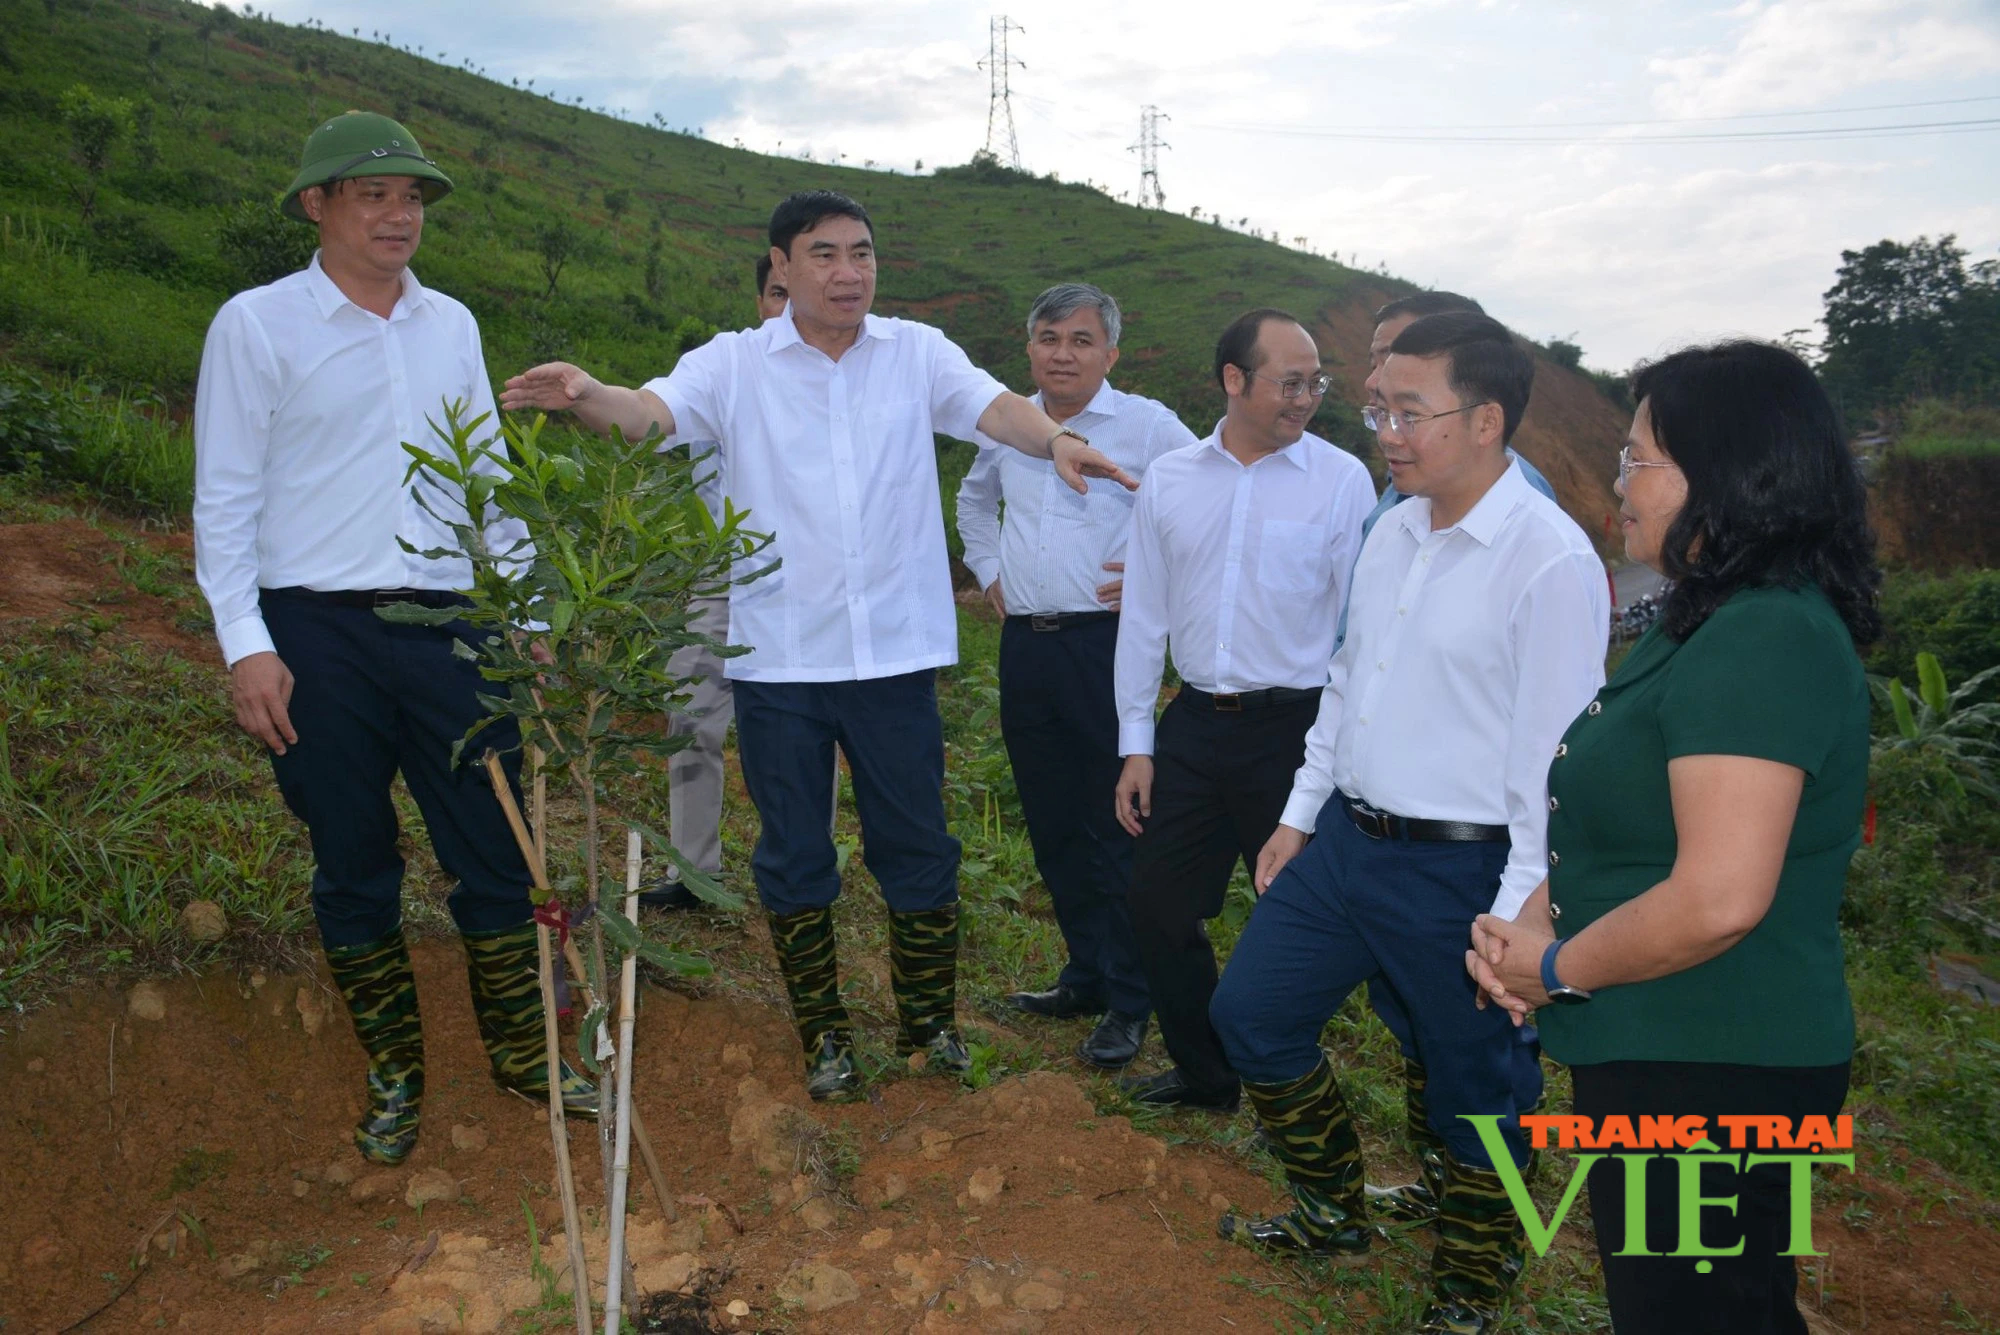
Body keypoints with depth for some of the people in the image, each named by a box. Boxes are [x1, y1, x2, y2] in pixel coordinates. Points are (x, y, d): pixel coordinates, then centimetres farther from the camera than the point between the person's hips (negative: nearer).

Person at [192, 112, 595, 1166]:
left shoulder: (451, 325, 11)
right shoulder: (257, 324, -1)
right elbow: (225, 497, -2)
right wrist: (245, 644, -10)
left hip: (448, 625, 3)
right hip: (319, 634, -3)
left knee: (496, 850, 5)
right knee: (354, 869, 7)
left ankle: (519, 1050, 22)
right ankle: (393, 1080, 22)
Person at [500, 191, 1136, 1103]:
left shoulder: (916, 352, 3)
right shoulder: (735, 363, 0)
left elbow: (992, 406, -11)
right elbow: (652, 410, -15)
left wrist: (1056, 440, -33)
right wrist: (586, 395, -37)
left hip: (897, 650, 1)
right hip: (777, 655, 0)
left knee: (916, 843, 10)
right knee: (793, 855, 10)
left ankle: (929, 1022, 31)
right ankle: (823, 1037, 29)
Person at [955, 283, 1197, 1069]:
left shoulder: (1147, 427, -5)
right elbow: (974, 498, 31)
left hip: (1107, 643, -6)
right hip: (1025, 645, 6)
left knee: (1118, 827, -3)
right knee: (1052, 826, 13)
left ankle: (1129, 1004, 8)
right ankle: (1086, 977, 28)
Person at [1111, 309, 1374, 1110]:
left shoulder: (1341, 480, -5)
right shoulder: (1169, 480, 5)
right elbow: (1144, 616, 8)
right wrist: (1135, 744, 7)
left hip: (1296, 728, -3)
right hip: (1194, 725, 4)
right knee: (1159, 906, 11)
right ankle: (1202, 1074, 33)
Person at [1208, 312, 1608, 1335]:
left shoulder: (1548, 560, -18)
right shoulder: (1392, 534, 7)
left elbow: (1556, 751, -19)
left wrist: (1521, 914, -18)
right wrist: (1300, 816, 16)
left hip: (1459, 872, -8)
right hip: (1344, 841, 8)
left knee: (1475, 1098, 11)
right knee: (1252, 1015, 17)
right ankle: (1333, 1217, 39)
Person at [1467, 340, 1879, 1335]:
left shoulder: (1767, 640, -24)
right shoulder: (1709, 624, 10)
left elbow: (1716, 900, -30)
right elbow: (1629, 822, 16)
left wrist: (1553, 972, -14)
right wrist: (1531, 921, -1)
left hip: (1708, 1081, -10)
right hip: (1674, 1061, 10)